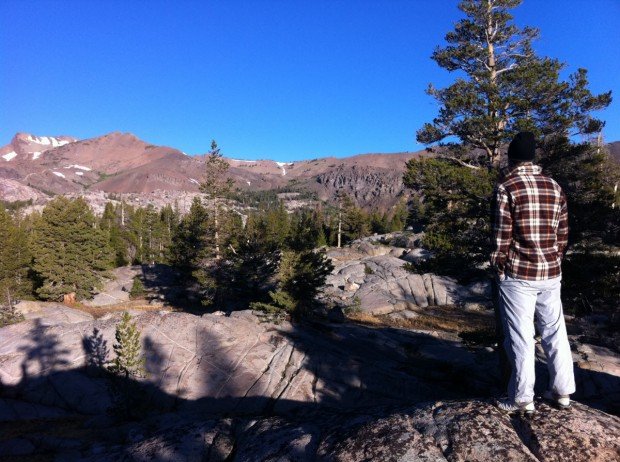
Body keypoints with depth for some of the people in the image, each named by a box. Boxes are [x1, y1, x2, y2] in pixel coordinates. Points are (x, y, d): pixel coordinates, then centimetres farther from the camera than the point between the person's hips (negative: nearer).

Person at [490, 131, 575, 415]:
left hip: (518, 275, -5)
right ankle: (562, 391, 28)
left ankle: (522, 399, 12)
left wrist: (497, 267, 1)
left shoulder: (506, 187, -10)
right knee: (555, 333, 16)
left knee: (520, 338, 3)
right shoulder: (555, 187, 7)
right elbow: (563, 233, 10)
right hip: (551, 273, 6)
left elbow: (501, 235, -12)